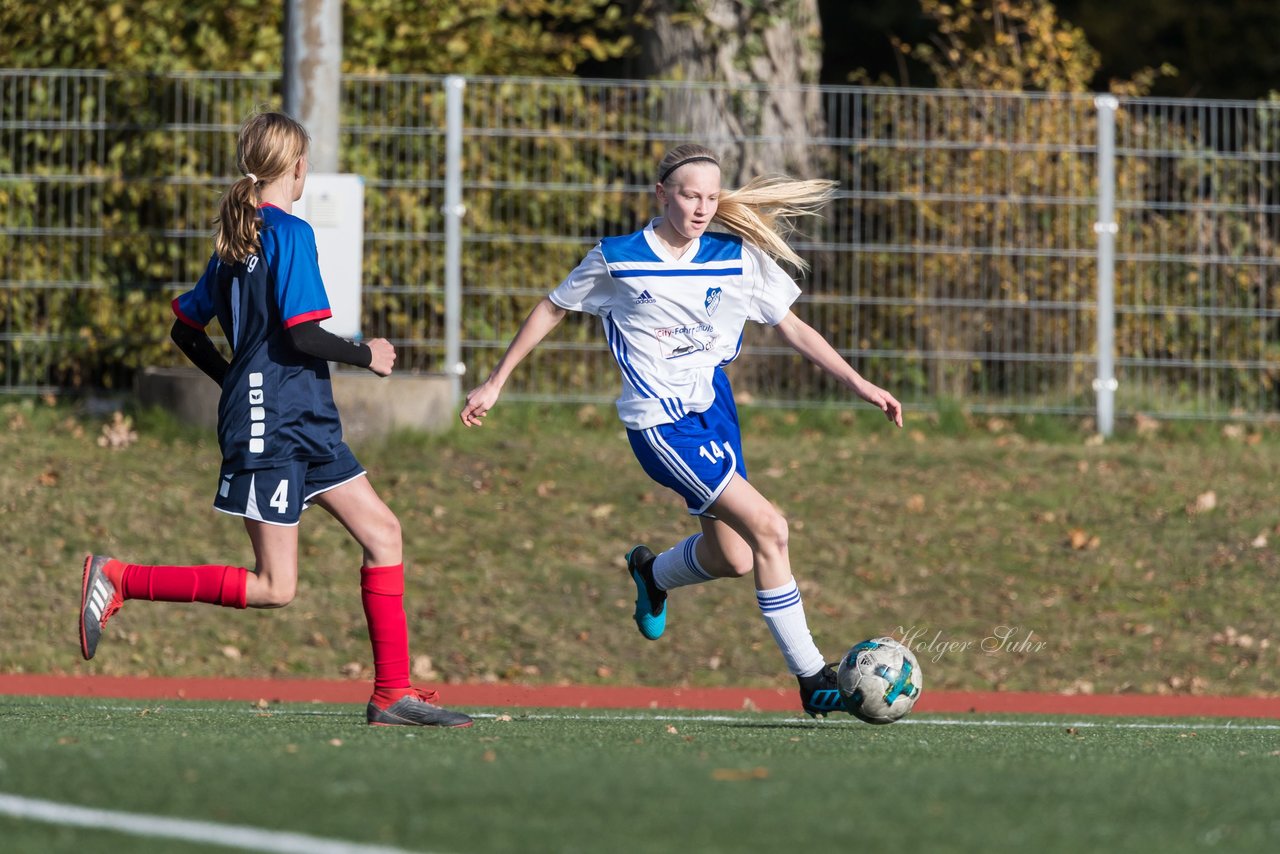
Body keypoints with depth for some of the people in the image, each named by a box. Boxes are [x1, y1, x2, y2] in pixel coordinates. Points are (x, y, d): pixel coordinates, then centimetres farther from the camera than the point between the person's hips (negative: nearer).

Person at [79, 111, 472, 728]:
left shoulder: (237, 238, 12)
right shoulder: (290, 233, -14)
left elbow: (186, 329, 17)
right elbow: (302, 333, -21)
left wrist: (238, 382, 26)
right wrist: (367, 356, -5)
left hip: (306, 424, 10)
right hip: (272, 428, -10)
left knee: (382, 532, 8)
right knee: (275, 587, -8)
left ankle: (392, 694, 7)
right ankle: (119, 580, -5)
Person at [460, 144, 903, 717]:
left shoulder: (738, 260, 1)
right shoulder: (616, 260, -7)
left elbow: (794, 329, 9)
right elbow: (551, 310, 7)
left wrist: (860, 385, 0)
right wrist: (495, 383, 10)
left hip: (713, 407, 6)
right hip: (660, 424, -6)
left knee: (733, 559, 7)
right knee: (767, 527, -18)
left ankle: (652, 573, 44)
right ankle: (811, 679, -13)